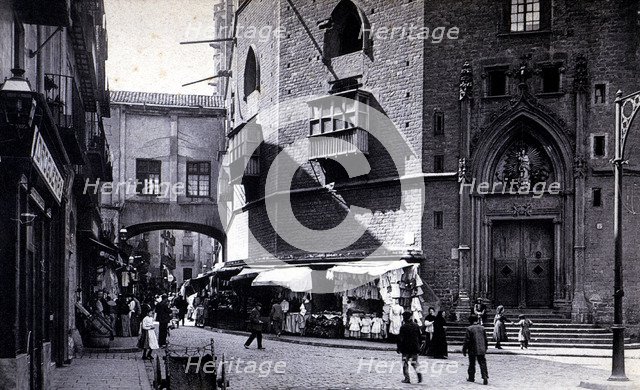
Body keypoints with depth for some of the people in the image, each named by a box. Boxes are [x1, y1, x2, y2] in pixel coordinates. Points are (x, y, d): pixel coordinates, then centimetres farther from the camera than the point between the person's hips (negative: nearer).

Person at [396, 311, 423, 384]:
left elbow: (400, 338, -10)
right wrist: (418, 346, 19)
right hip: (415, 347, 4)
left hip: (406, 348, -4)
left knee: (405, 363, 6)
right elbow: (419, 337, 10)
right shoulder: (416, 326, 4)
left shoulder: (403, 327, -10)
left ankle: (407, 378, 2)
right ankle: (418, 373, -14)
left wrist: (399, 348, -2)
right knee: (414, 362, 13)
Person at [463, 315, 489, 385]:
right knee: (482, 364, 2)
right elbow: (486, 339, 13)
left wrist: (464, 350, -1)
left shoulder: (469, 329, -9)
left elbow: (467, 340, -9)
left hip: (472, 350, -3)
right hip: (481, 350, 3)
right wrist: (485, 348, 25)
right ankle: (485, 377, -11)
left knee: (472, 364, 10)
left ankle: (471, 377, 19)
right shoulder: (482, 328, 6)